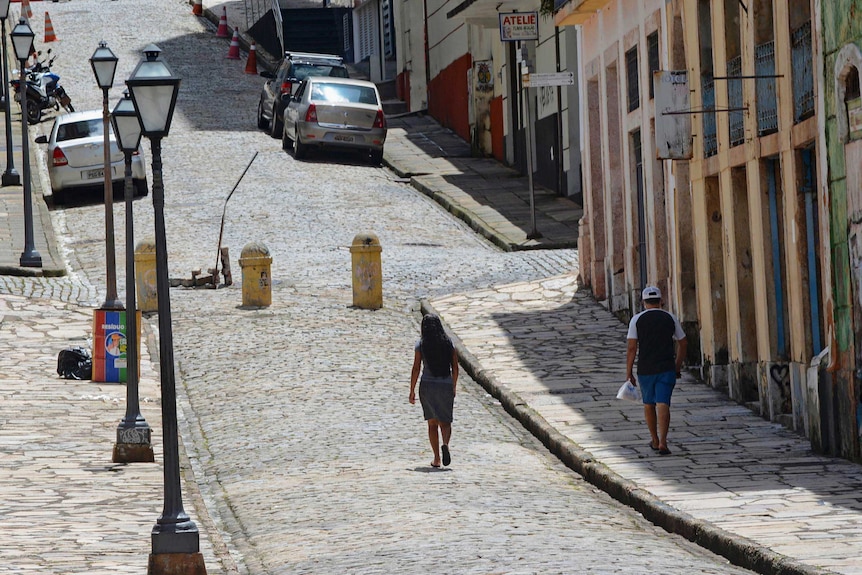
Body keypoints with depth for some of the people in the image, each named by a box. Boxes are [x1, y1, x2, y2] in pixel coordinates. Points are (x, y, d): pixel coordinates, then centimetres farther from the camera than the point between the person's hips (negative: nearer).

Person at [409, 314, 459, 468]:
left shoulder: (421, 345, -4)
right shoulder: (449, 344, 1)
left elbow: (416, 369, -6)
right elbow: (455, 368, 4)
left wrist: (412, 391, 1)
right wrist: (454, 387, 16)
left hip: (427, 385, -1)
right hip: (446, 386, 1)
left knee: (432, 423, 11)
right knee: (445, 422, 8)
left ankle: (436, 458, 7)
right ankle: (445, 444, -24)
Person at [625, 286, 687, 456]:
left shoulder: (637, 320, -2)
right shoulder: (670, 318, 5)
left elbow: (632, 348, -7)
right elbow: (683, 343, 12)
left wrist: (629, 373, -2)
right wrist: (677, 367, 23)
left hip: (645, 370, 0)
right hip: (666, 369, 0)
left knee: (649, 404, 18)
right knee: (663, 404, -6)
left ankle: (655, 440, 29)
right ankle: (662, 442, -20)